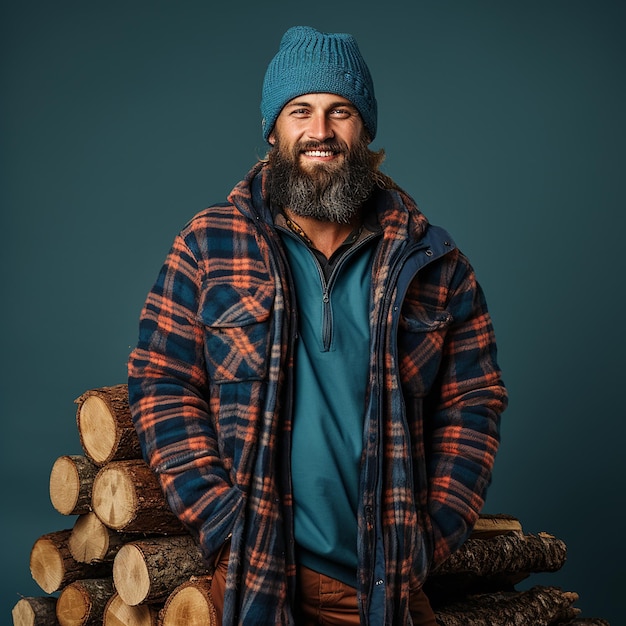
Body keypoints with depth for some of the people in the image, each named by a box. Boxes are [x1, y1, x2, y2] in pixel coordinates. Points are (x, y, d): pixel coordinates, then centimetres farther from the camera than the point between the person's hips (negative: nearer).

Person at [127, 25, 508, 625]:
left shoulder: (432, 263, 2)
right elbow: (161, 383, -3)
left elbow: (473, 401, 3)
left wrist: (433, 535, -5)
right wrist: (220, 520, -10)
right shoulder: (208, 244, -1)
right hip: (255, 570, -1)